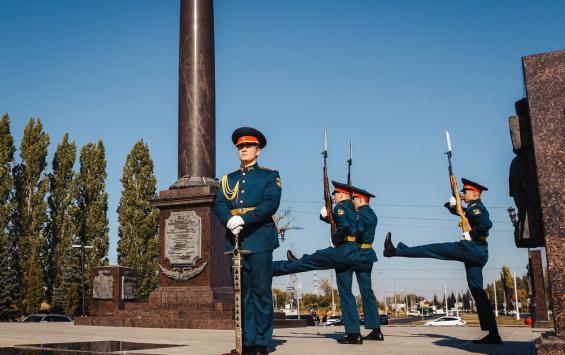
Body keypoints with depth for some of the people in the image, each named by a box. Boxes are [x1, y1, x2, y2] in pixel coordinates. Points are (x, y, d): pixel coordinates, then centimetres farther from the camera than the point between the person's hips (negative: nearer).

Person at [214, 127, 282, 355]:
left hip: (259, 239, -4)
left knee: (261, 291, -3)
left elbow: (271, 203, -9)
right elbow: (219, 205, 6)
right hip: (234, 239, 4)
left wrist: (244, 219, -20)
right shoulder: (228, 179, 19)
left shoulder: (270, 176, 7)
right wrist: (229, 220, -16)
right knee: (242, 292, 5)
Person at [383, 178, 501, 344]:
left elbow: (486, 224, -24)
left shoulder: (477, 207, -5)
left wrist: (471, 235, -15)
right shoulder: (473, 208, 24)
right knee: (477, 291, 5)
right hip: (477, 253, 10)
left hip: (472, 248, -10)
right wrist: (453, 203, 14)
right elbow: (455, 210, 36)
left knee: (433, 249, -5)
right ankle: (493, 335, 3)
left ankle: (395, 250, -2)